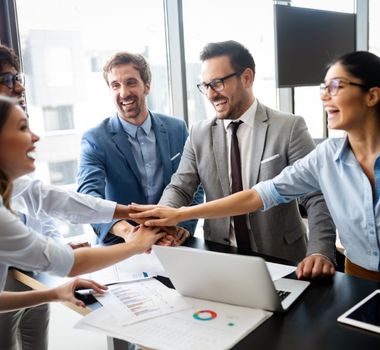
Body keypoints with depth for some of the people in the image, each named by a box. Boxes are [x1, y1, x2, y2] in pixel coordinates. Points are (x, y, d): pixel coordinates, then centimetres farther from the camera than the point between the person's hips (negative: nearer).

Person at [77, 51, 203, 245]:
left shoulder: (177, 129, 3)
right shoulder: (95, 140, -6)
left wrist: (184, 229, -9)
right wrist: (122, 229, -37)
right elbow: (89, 194, -19)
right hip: (121, 248, -3)